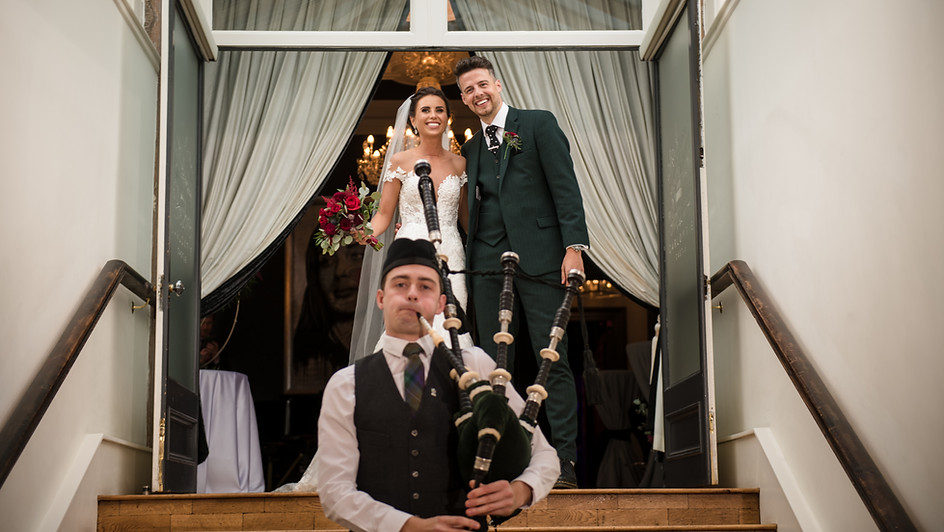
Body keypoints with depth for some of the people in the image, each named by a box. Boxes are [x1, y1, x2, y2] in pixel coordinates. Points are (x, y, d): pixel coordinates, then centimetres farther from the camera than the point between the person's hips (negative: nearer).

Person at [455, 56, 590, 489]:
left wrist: (574, 246, -12)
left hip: (539, 256, -5)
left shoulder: (539, 124, 5)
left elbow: (565, 187, -3)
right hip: (489, 262, 5)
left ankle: (565, 462, -1)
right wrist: (470, 260, 10)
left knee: (553, 361, -5)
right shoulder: (471, 148, 21)